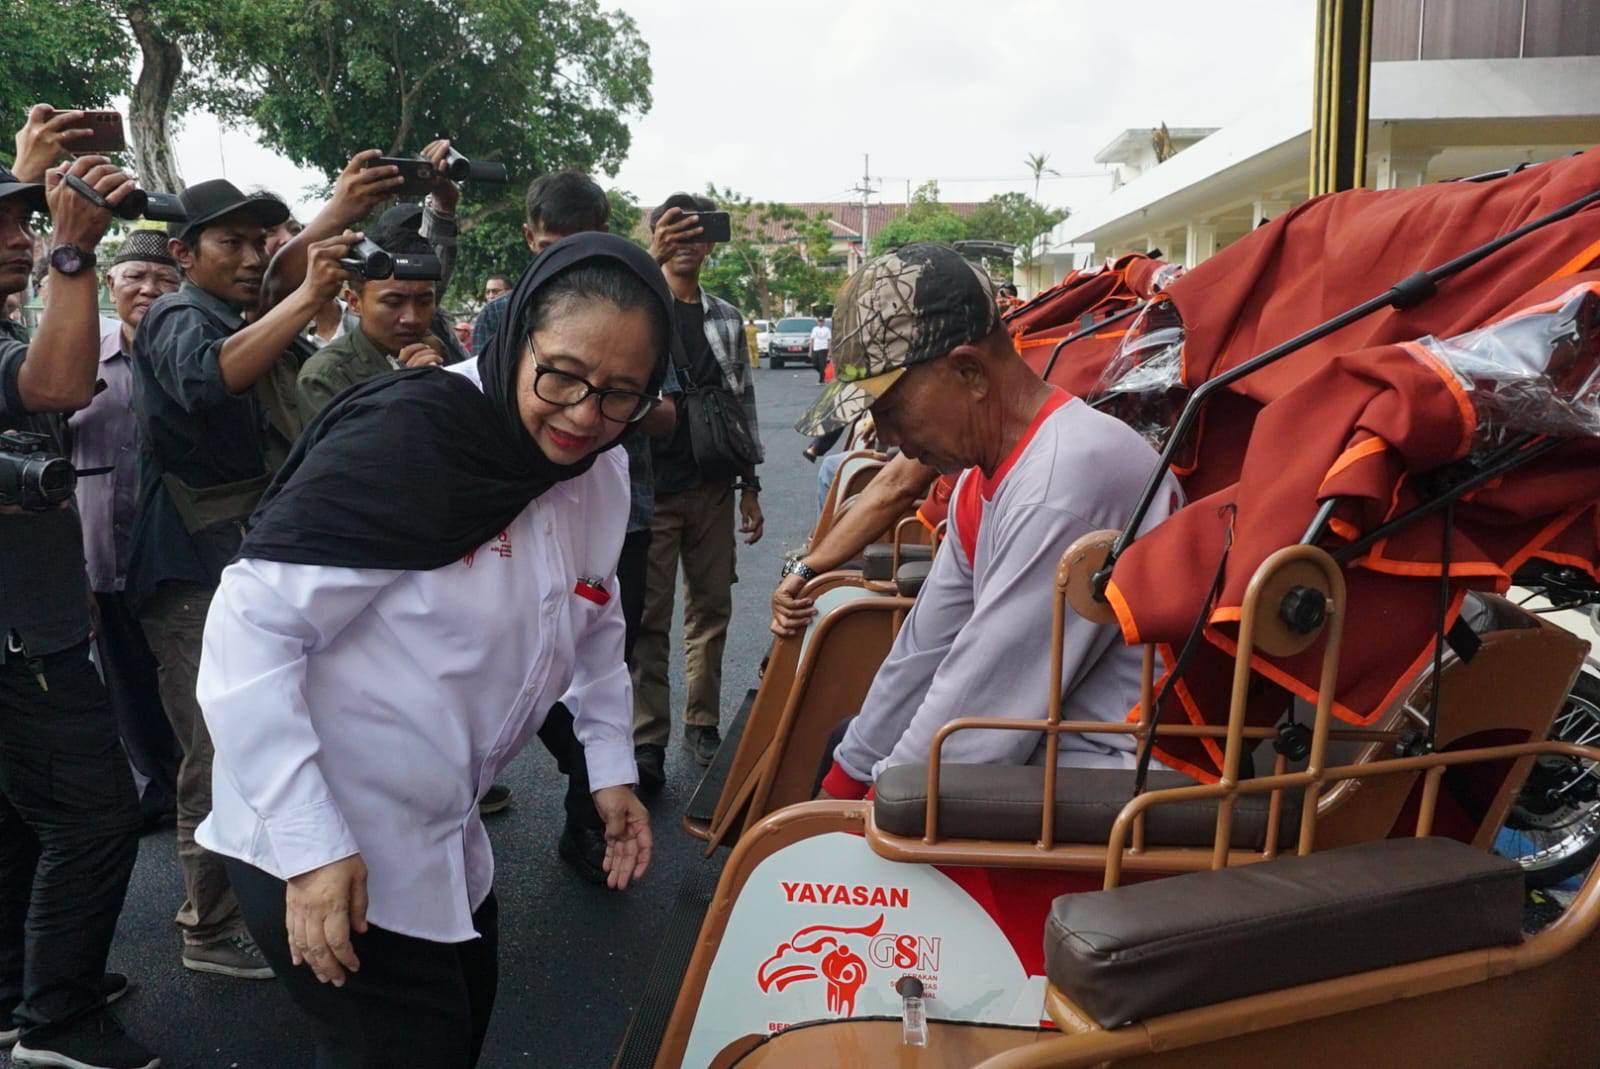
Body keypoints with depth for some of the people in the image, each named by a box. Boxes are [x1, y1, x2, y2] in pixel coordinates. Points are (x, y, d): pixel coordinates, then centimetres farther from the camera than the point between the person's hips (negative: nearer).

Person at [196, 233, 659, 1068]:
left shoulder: (603, 471, -2)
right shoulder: (404, 438, -24)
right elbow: (249, 631, -24)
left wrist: (612, 767, 9)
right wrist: (310, 845, -25)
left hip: (442, 839, 8)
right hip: (314, 841, -7)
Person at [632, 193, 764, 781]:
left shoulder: (727, 319, 11)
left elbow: (743, 402, 14)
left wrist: (749, 486, 11)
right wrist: (652, 259, -37)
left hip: (713, 489, 4)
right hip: (651, 488, -4)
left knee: (712, 609, 10)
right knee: (650, 617, 1)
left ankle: (703, 721, 22)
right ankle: (648, 738, 8)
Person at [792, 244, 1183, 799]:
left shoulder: (1068, 479, -25)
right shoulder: (983, 478, 9)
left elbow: (985, 696, -23)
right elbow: (927, 648, 15)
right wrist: (844, 782, 19)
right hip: (1036, 745, 10)